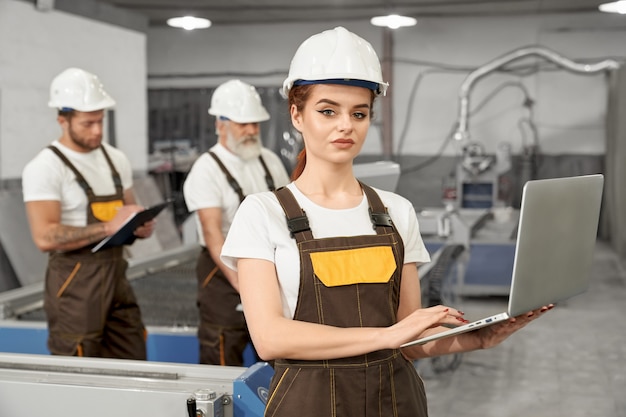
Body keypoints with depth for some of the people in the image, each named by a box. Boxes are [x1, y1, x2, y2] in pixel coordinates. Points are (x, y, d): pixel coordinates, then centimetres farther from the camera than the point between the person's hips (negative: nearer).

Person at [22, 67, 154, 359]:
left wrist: (141, 226, -1)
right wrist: (108, 228, -22)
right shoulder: (44, 167, -10)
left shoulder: (116, 159, 12)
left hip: (117, 277, 6)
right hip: (75, 283, -6)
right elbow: (45, 237, -19)